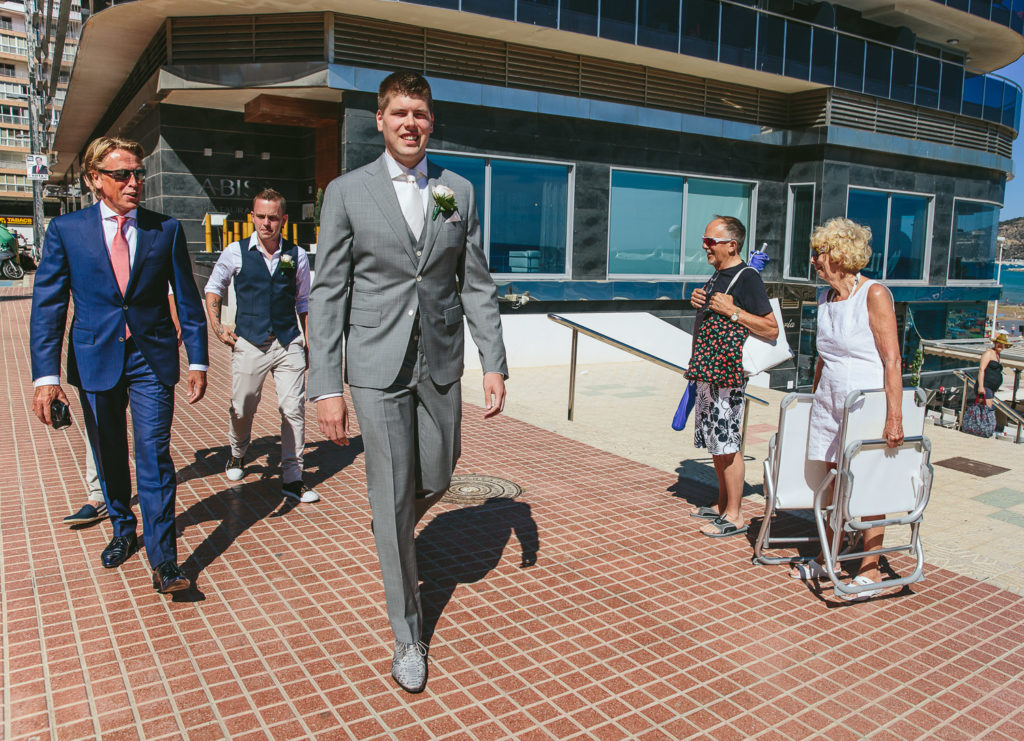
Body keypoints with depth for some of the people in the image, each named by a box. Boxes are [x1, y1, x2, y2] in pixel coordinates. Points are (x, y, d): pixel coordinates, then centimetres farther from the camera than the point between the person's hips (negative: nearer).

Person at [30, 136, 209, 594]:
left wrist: (197, 361, 1)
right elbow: (47, 305, -1)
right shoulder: (66, 230, 1)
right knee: (108, 456, 15)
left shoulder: (166, 230, 2)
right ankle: (123, 530, 38)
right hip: (95, 360, 2)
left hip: (152, 359, -1)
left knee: (154, 456, -5)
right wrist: (45, 375, -8)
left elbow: (188, 301, 5)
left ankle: (163, 560, 0)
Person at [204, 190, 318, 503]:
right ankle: (237, 454, 41)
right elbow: (213, 287, 16)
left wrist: (309, 343, 10)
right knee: (242, 409, 9)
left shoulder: (297, 256, 5)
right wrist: (217, 327, 5)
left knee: (294, 409, -5)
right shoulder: (236, 252, 2)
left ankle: (292, 478, 6)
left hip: (288, 343, 0)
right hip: (249, 343, 0)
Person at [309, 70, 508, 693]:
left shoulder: (459, 191, 6)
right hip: (377, 368, -2)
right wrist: (326, 387, -8)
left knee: (436, 480, 12)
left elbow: (477, 284, 7)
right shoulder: (348, 192, -1)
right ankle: (408, 636, 18)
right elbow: (328, 293, -3)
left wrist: (495, 363, 0)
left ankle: (393, 530, 50)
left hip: (440, 365, 3)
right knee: (393, 498, 2)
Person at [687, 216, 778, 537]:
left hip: (728, 372, -9)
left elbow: (772, 329, -13)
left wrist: (732, 311, -19)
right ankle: (723, 505, 27)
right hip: (707, 370, 9)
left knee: (728, 445, -5)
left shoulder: (747, 277, -12)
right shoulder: (718, 274, 16)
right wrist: (698, 303, 8)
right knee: (715, 443, 15)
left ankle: (734, 516, 5)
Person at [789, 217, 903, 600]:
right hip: (830, 402, 7)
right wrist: (814, 396, 21)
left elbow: (892, 360, -16)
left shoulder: (874, 295, -12)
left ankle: (870, 571, 14)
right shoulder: (826, 298, 10)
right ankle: (826, 559, 25)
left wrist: (895, 417, -20)